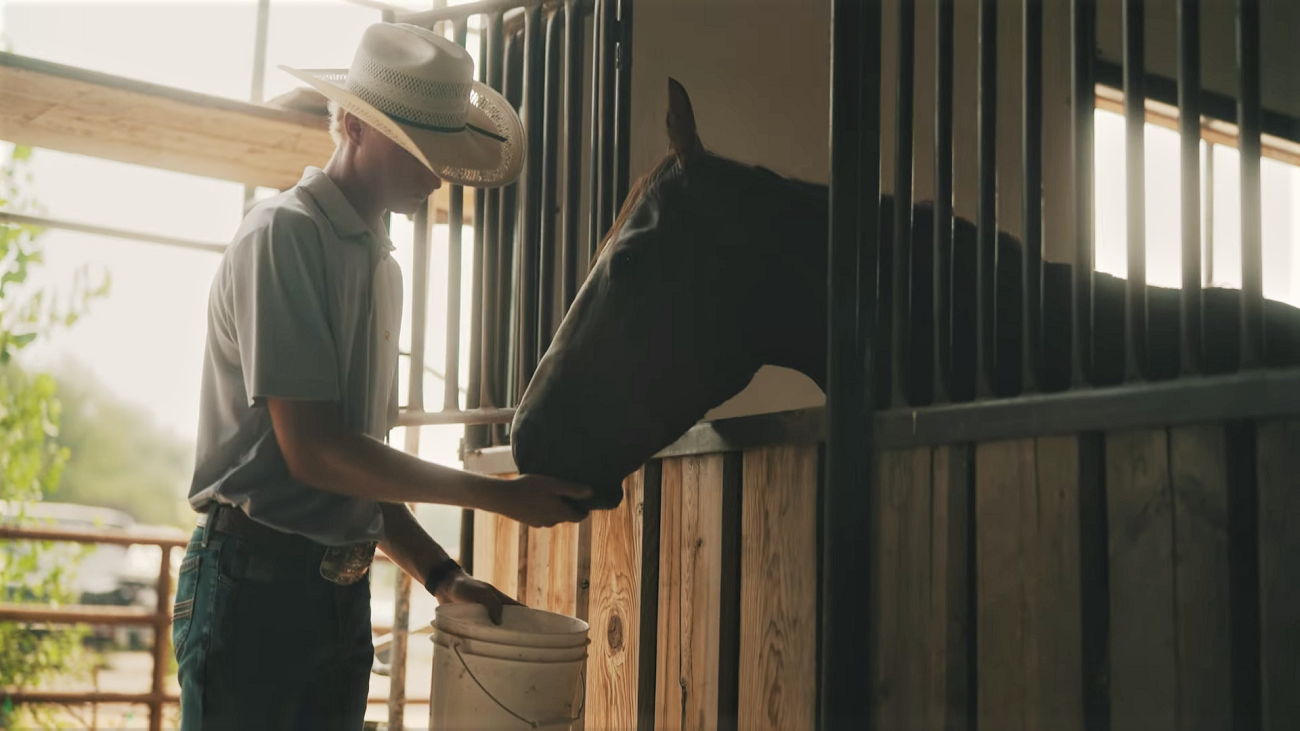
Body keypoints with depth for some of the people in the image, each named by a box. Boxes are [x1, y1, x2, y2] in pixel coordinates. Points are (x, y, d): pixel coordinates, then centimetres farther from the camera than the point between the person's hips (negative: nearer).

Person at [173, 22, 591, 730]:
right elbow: (311, 450, -19)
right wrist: (501, 495, -16)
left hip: (344, 589, 8)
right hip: (254, 582, -8)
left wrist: (438, 573, 6)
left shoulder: (379, 262, 14)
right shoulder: (282, 234, -12)